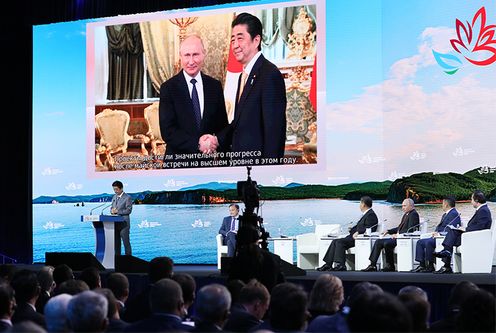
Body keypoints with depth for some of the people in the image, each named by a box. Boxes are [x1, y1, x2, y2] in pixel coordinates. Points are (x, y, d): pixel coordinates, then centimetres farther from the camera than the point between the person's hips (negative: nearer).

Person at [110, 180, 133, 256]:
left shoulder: (127, 197, -6)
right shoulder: (114, 197, 16)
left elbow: (128, 210, -11)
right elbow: (112, 207, 21)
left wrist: (117, 211, -16)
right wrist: (112, 210, -3)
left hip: (124, 223, -7)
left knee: (126, 241, -5)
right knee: (116, 241, 9)